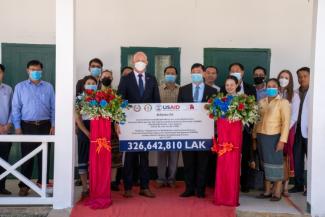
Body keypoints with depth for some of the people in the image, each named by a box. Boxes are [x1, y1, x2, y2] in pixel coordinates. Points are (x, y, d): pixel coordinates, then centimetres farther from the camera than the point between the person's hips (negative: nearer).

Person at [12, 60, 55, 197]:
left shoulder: (48, 87, 7)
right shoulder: (20, 87, 4)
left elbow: (53, 107, 7)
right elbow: (16, 108, 2)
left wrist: (53, 125, 0)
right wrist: (17, 127, -4)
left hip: (44, 125, 1)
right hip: (27, 126, -1)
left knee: (44, 156, 6)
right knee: (26, 157, 3)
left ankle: (43, 183, 17)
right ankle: (24, 185, 12)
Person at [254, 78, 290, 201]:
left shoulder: (283, 102, -3)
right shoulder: (261, 102, 13)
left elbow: (286, 122, -8)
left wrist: (282, 140, -15)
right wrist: (254, 136, 8)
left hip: (274, 136, -5)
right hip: (261, 136, 5)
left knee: (276, 162, -2)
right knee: (266, 162, 9)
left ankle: (277, 192, 6)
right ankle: (268, 190, 16)